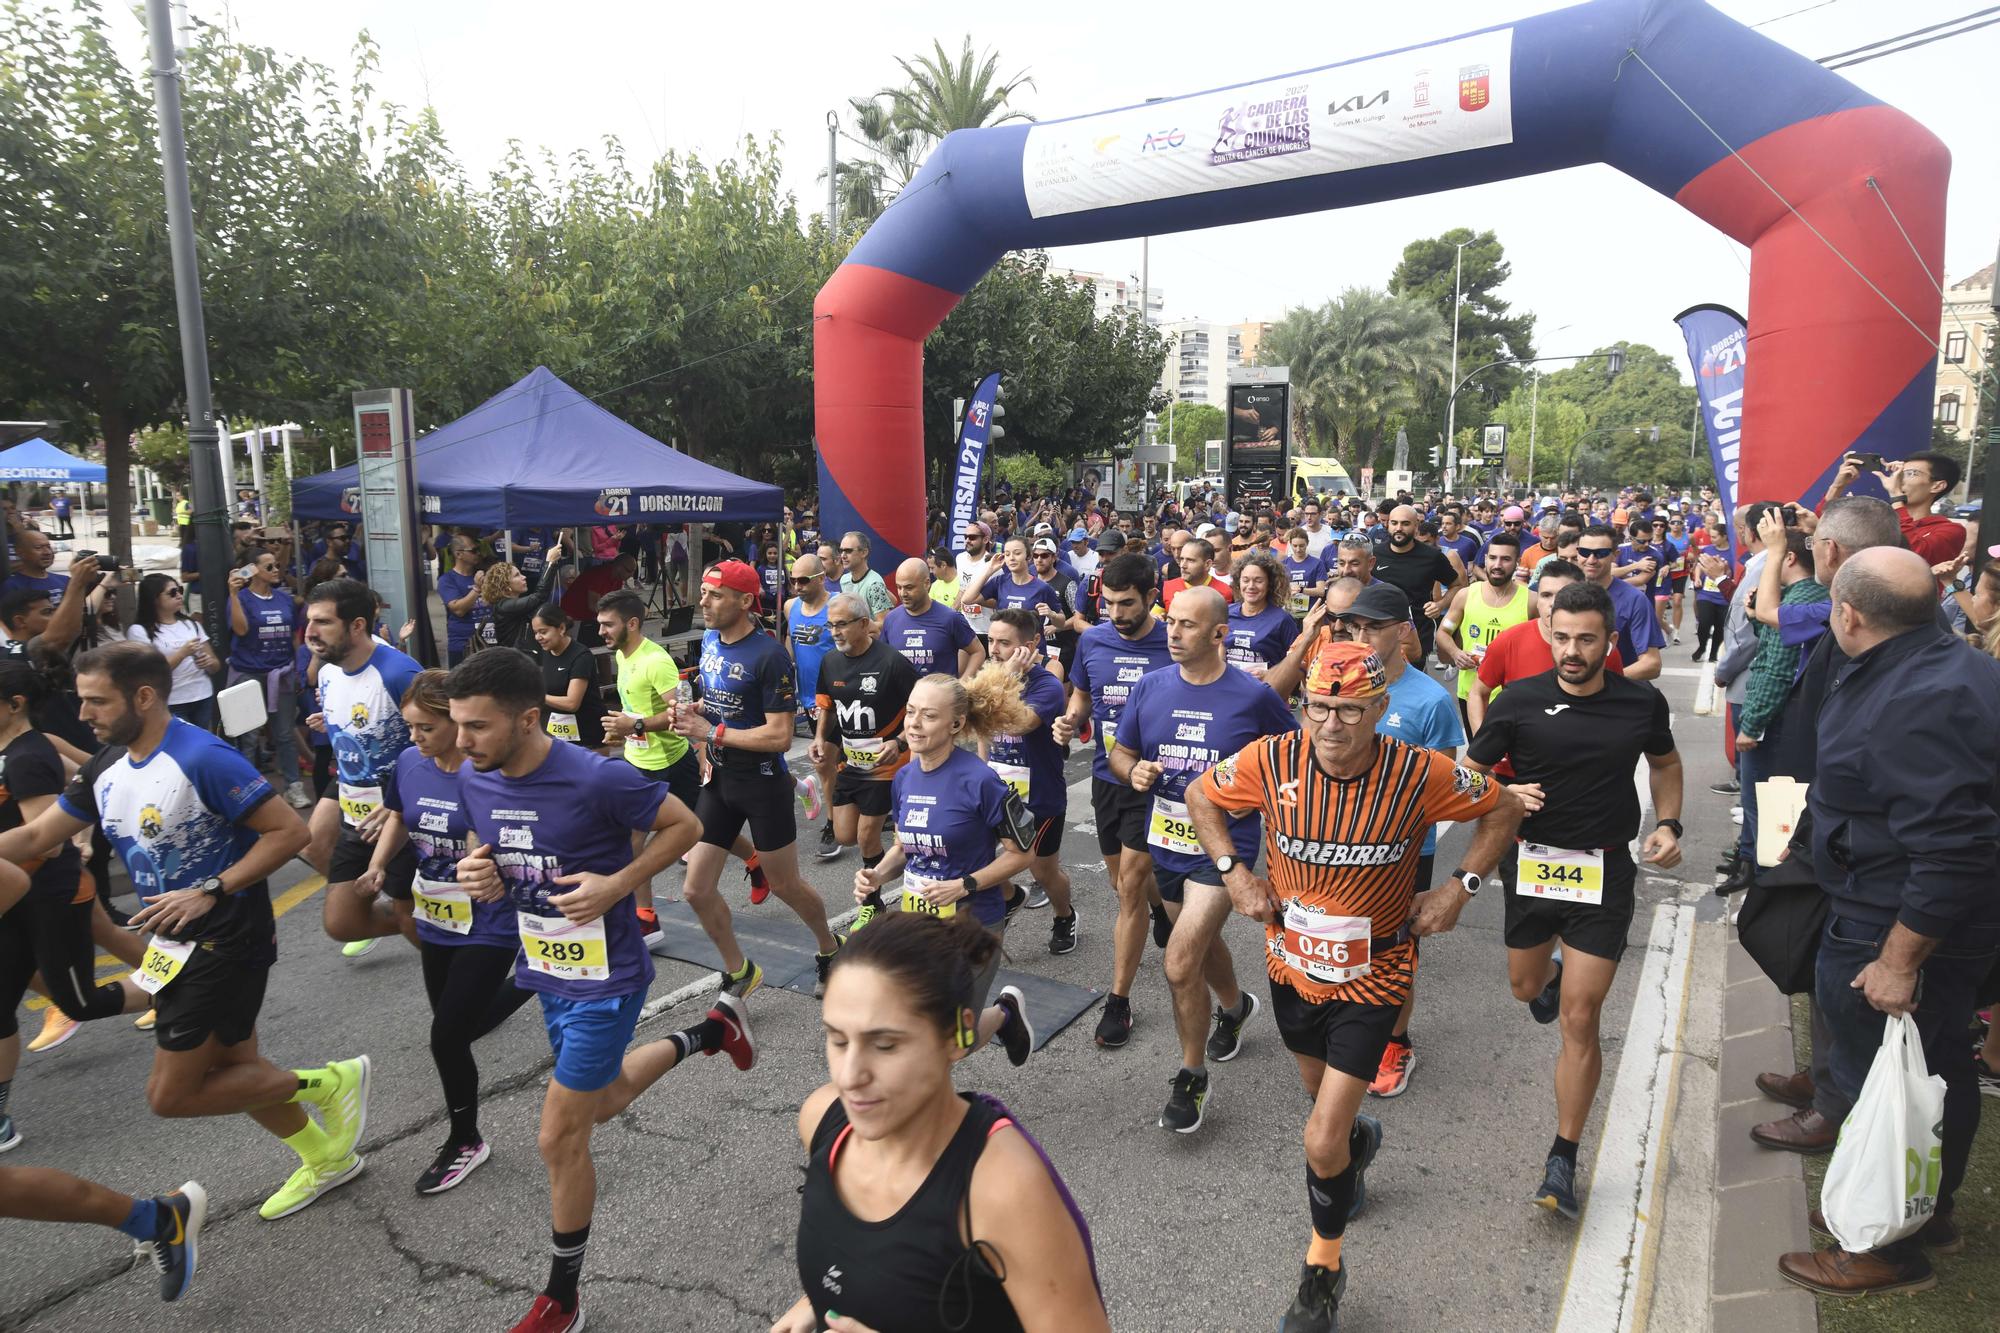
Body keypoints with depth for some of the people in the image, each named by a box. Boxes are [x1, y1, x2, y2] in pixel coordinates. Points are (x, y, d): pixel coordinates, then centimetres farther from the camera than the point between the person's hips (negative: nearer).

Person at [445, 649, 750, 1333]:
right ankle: (710, 1031, 48)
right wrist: (476, 874, -11)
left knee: (560, 1139, 2)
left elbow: (684, 825, -14)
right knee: (601, 1102, 26)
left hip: (604, 979, -7)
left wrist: (616, 884, -26)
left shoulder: (598, 779, -27)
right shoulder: (473, 782, -7)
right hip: (543, 969, 7)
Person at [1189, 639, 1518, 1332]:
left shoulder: (1419, 773, -21)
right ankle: (1359, 1138, 66)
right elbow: (1201, 796, 0)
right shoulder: (1271, 760, -18)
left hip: (1371, 977, -3)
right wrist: (1234, 872, -10)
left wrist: (1460, 887, -11)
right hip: (1292, 965, 3)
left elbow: (1503, 809, -4)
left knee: (1321, 1145, -7)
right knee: (1324, 1096, 28)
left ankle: (1324, 1268, 23)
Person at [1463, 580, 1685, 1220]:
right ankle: (1552, 974, 60)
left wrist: (1668, 824, 0)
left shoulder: (1643, 704, -6)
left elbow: (1666, 762, 15)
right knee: (1526, 987, 21)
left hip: (1604, 872, -1)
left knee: (1579, 1019, -4)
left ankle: (1563, 1159, 10)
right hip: (1532, 863, 1)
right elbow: (1467, 772, -2)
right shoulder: (1521, 701, -10)